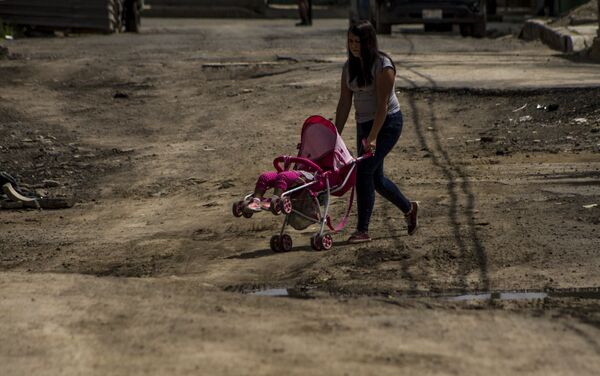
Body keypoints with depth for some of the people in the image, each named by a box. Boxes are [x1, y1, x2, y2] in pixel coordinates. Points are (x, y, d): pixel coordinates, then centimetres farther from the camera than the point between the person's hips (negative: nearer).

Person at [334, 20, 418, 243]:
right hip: (363, 123, 8)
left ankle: (362, 230, -10)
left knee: (364, 170, -15)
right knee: (375, 177, 11)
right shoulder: (349, 67, 4)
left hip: (387, 122, -8)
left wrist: (372, 138, -26)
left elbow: (382, 104, -21)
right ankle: (409, 208, 36)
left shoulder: (383, 66, -17)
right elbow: (344, 104, 6)